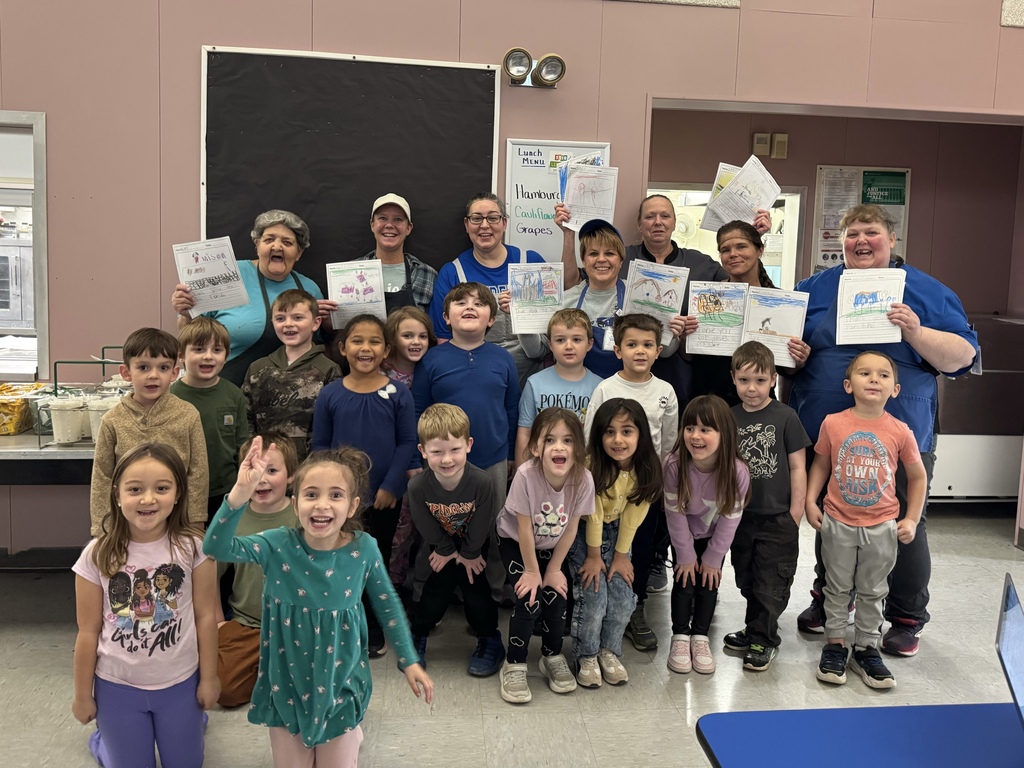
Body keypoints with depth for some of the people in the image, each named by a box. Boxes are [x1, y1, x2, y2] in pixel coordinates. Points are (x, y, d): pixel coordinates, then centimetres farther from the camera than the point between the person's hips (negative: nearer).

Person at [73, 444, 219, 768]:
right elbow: (88, 632, -6)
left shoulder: (193, 547, -15)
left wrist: (209, 678, -1)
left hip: (181, 683, 0)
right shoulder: (97, 555, -15)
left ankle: (192, 719, 49)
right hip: (117, 687, 0)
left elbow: (206, 616, -7)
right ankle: (106, 737, 47)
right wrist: (82, 695, 2)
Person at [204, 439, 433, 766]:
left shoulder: (363, 549, -16)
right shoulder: (278, 545, -19)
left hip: (339, 683, 0)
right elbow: (216, 547, -33)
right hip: (287, 684, 0)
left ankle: (350, 735, 50)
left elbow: (387, 605, -1)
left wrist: (409, 661, 3)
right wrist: (240, 493, -46)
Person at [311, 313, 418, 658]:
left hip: (384, 498, 0)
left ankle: (374, 633, 28)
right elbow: (319, 445, 0)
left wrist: (390, 486, -12)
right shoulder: (329, 395, -4)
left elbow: (407, 442, -6)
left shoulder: (398, 393, -6)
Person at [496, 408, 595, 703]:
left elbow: (570, 529, -13)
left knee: (556, 597, -9)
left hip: (551, 545, 3)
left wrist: (554, 569, -7)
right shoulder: (526, 476, -36)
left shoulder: (583, 479, -28)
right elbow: (524, 529, -24)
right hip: (515, 542, -3)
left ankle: (553, 657, 19)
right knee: (529, 599, -16)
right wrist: (532, 571, -14)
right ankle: (514, 665, 5)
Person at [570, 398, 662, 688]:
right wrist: (594, 556, -11)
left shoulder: (647, 468, -17)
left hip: (616, 532, 4)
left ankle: (609, 651, 18)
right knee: (593, 596, -12)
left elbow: (632, 516, -9)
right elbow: (593, 515, -20)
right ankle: (586, 656, 11)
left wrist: (621, 555, -6)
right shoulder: (591, 465, -29)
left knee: (623, 597, -6)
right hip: (581, 530, -4)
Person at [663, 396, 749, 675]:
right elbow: (675, 514, -21)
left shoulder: (737, 472, -33)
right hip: (684, 534, 0)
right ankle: (680, 637, 16)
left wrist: (712, 558, -10)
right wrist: (686, 555, -13)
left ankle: (700, 637, 21)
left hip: (714, 535, 1)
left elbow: (729, 520, -19)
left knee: (709, 583, 4)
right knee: (684, 581, -1)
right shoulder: (674, 465, -33)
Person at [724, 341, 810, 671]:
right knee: (746, 579, 17)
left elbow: (798, 467, -6)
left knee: (771, 582, 2)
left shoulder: (785, 417, -9)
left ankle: (763, 639, 16)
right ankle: (756, 629, 34)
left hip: (777, 517, -4)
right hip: (741, 516, 4)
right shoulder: (729, 418, 2)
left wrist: (796, 513, -8)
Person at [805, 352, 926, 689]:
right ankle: (835, 645, 25)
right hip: (838, 523, -1)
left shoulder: (900, 431, -7)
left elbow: (917, 477, 4)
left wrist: (911, 519, -1)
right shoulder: (833, 424, -8)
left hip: (882, 526, 1)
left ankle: (867, 648, 27)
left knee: (873, 591, 13)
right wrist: (810, 501, -7)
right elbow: (820, 465, 4)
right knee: (837, 588, 12)